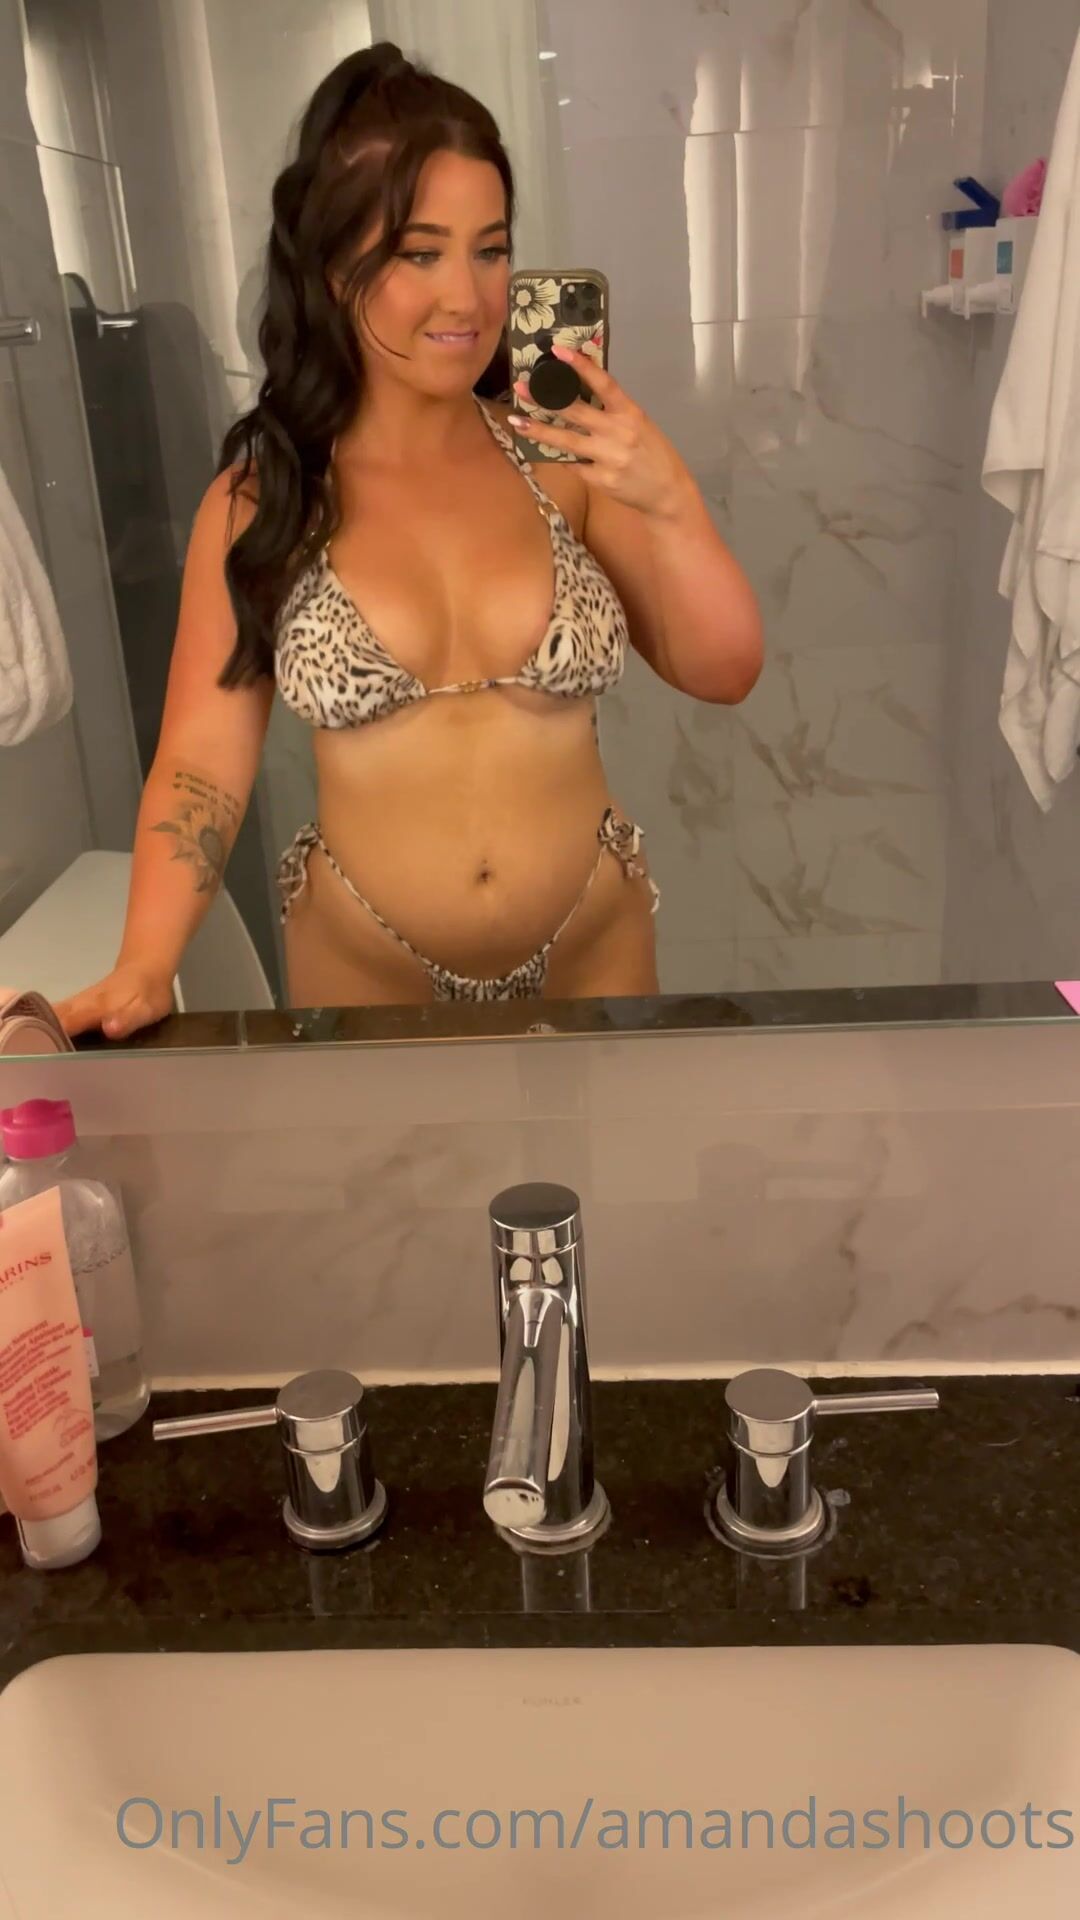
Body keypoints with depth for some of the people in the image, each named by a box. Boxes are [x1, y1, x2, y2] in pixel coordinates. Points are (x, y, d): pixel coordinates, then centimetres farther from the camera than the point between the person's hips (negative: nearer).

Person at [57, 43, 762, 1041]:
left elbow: (724, 672, -6)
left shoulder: (566, 461, -7)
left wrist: (671, 502, -23)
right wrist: (143, 970, -23)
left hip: (589, 950, 2)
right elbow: (204, 759, -9)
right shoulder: (258, 498, -9)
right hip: (364, 966, -1)